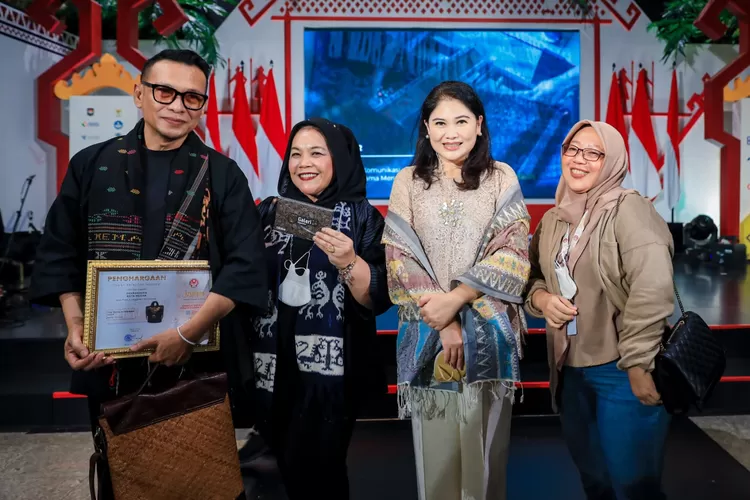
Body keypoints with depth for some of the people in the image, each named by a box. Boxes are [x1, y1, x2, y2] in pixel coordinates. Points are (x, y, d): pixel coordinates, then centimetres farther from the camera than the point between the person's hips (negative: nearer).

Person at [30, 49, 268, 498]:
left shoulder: (222, 174, -2)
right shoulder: (92, 166, 4)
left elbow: (245, 265, -11)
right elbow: (61, 254, 7)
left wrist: (189, 333, -20)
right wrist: (75, 326, -8)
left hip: (201, 362, -1)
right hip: (110, 363, 2)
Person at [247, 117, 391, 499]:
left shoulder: (362, 218, -5)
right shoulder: (270, 211, 4)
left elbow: (378, 299, -10)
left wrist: (349, 263, -25)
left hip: (332, 369, -3)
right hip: (275, 365, 4)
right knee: (288, 466, 18)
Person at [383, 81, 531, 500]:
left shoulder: (502, 178, 3)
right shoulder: (408, 182, 4)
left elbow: (512, 255, -4)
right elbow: (400, 259, -3)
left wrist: (455, 299, -15)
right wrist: (443, 324, -11)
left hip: (488, 333, 0)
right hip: (426, 332, 1)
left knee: (483, 442, 8)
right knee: (435, 445, 8)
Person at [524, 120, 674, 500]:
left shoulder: (628, 209, -14)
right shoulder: (553, 219, 7)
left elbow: (653, 290, -23)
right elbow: (531, 276, 17)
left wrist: (639, 365, -23)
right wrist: (541, 298, -5)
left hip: (622, 370, -6)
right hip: (571, 369, 7)